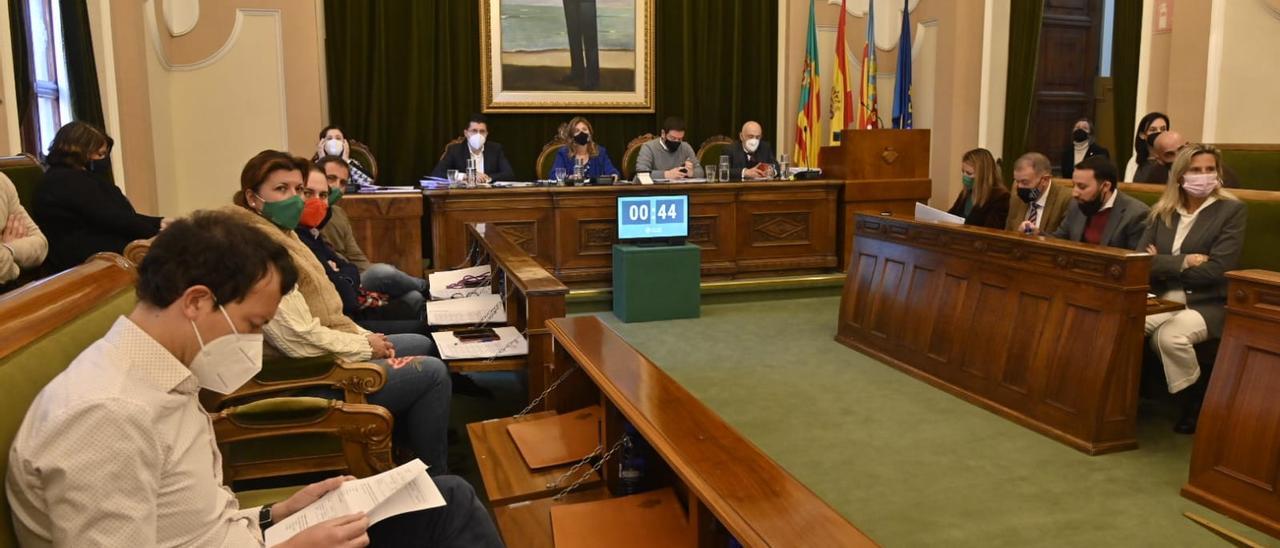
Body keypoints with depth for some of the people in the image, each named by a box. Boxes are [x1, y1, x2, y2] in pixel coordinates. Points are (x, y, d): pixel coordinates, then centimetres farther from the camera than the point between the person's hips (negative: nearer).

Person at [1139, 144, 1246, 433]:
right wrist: (1183, 262, -14)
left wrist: (1162, 264, -6)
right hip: (1164, 298, 4)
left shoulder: (1232, 210, -2)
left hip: (1208, 303, -3)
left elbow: (1216, 270, -12)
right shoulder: (1163, 210, 11)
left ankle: (1197, 398, -8)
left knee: (1169, 335, -33)